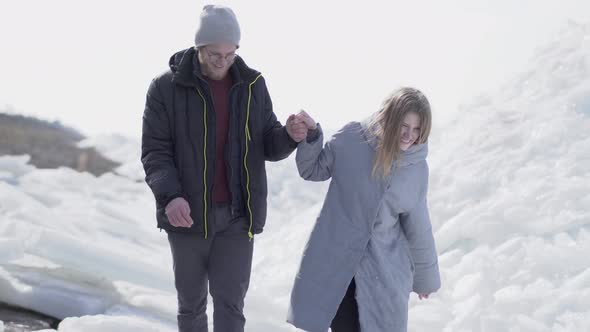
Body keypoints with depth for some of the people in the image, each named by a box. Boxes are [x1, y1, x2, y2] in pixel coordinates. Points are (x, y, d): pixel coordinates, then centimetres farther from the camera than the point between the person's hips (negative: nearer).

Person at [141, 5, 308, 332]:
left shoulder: (252, 85, 2)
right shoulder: (166, 88, -7)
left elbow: (268, 146, 6)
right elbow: (154, 151, -9)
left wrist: (290, 135, -18)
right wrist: (170, 195, -27)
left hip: (237, 217, 1)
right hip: (188, 215, -1)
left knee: (230, 304, -4)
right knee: (191, 302, 13)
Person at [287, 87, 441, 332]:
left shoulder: (417, 168, -1)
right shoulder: (352, 139, -7)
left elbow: (418, 227, 9)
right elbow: (313, 171, 7)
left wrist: (425, 277, 16)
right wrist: (310, 136, -10)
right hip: (334, 263, -1)